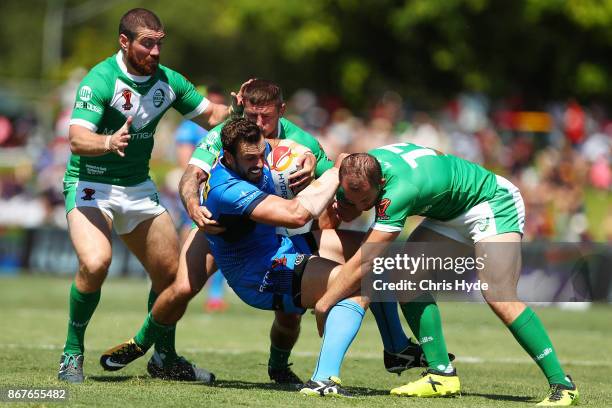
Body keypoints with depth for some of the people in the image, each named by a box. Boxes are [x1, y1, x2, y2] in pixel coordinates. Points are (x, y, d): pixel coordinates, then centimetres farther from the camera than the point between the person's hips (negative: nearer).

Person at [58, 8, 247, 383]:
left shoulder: (168, 81, 0)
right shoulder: (101, 80, -20)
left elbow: (211, 116, 12)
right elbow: (77, 139, -30)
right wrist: (108, 142, -51)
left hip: (139, 188, 7)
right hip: (91, 184, -7)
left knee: (171, 272, 8)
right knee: (96, 262, -29)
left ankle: (165, 358, 29)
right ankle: (73, 352, -11)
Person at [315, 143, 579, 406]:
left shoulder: (400, 190, -39)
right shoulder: (363, 166, -15)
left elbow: (364, 263, -36)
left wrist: (323, 305, -27)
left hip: (494, 203, -9)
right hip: (450, 213, 9)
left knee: (498, 297, -23)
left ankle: (561, 383, -16)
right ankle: (442, 374, -4)